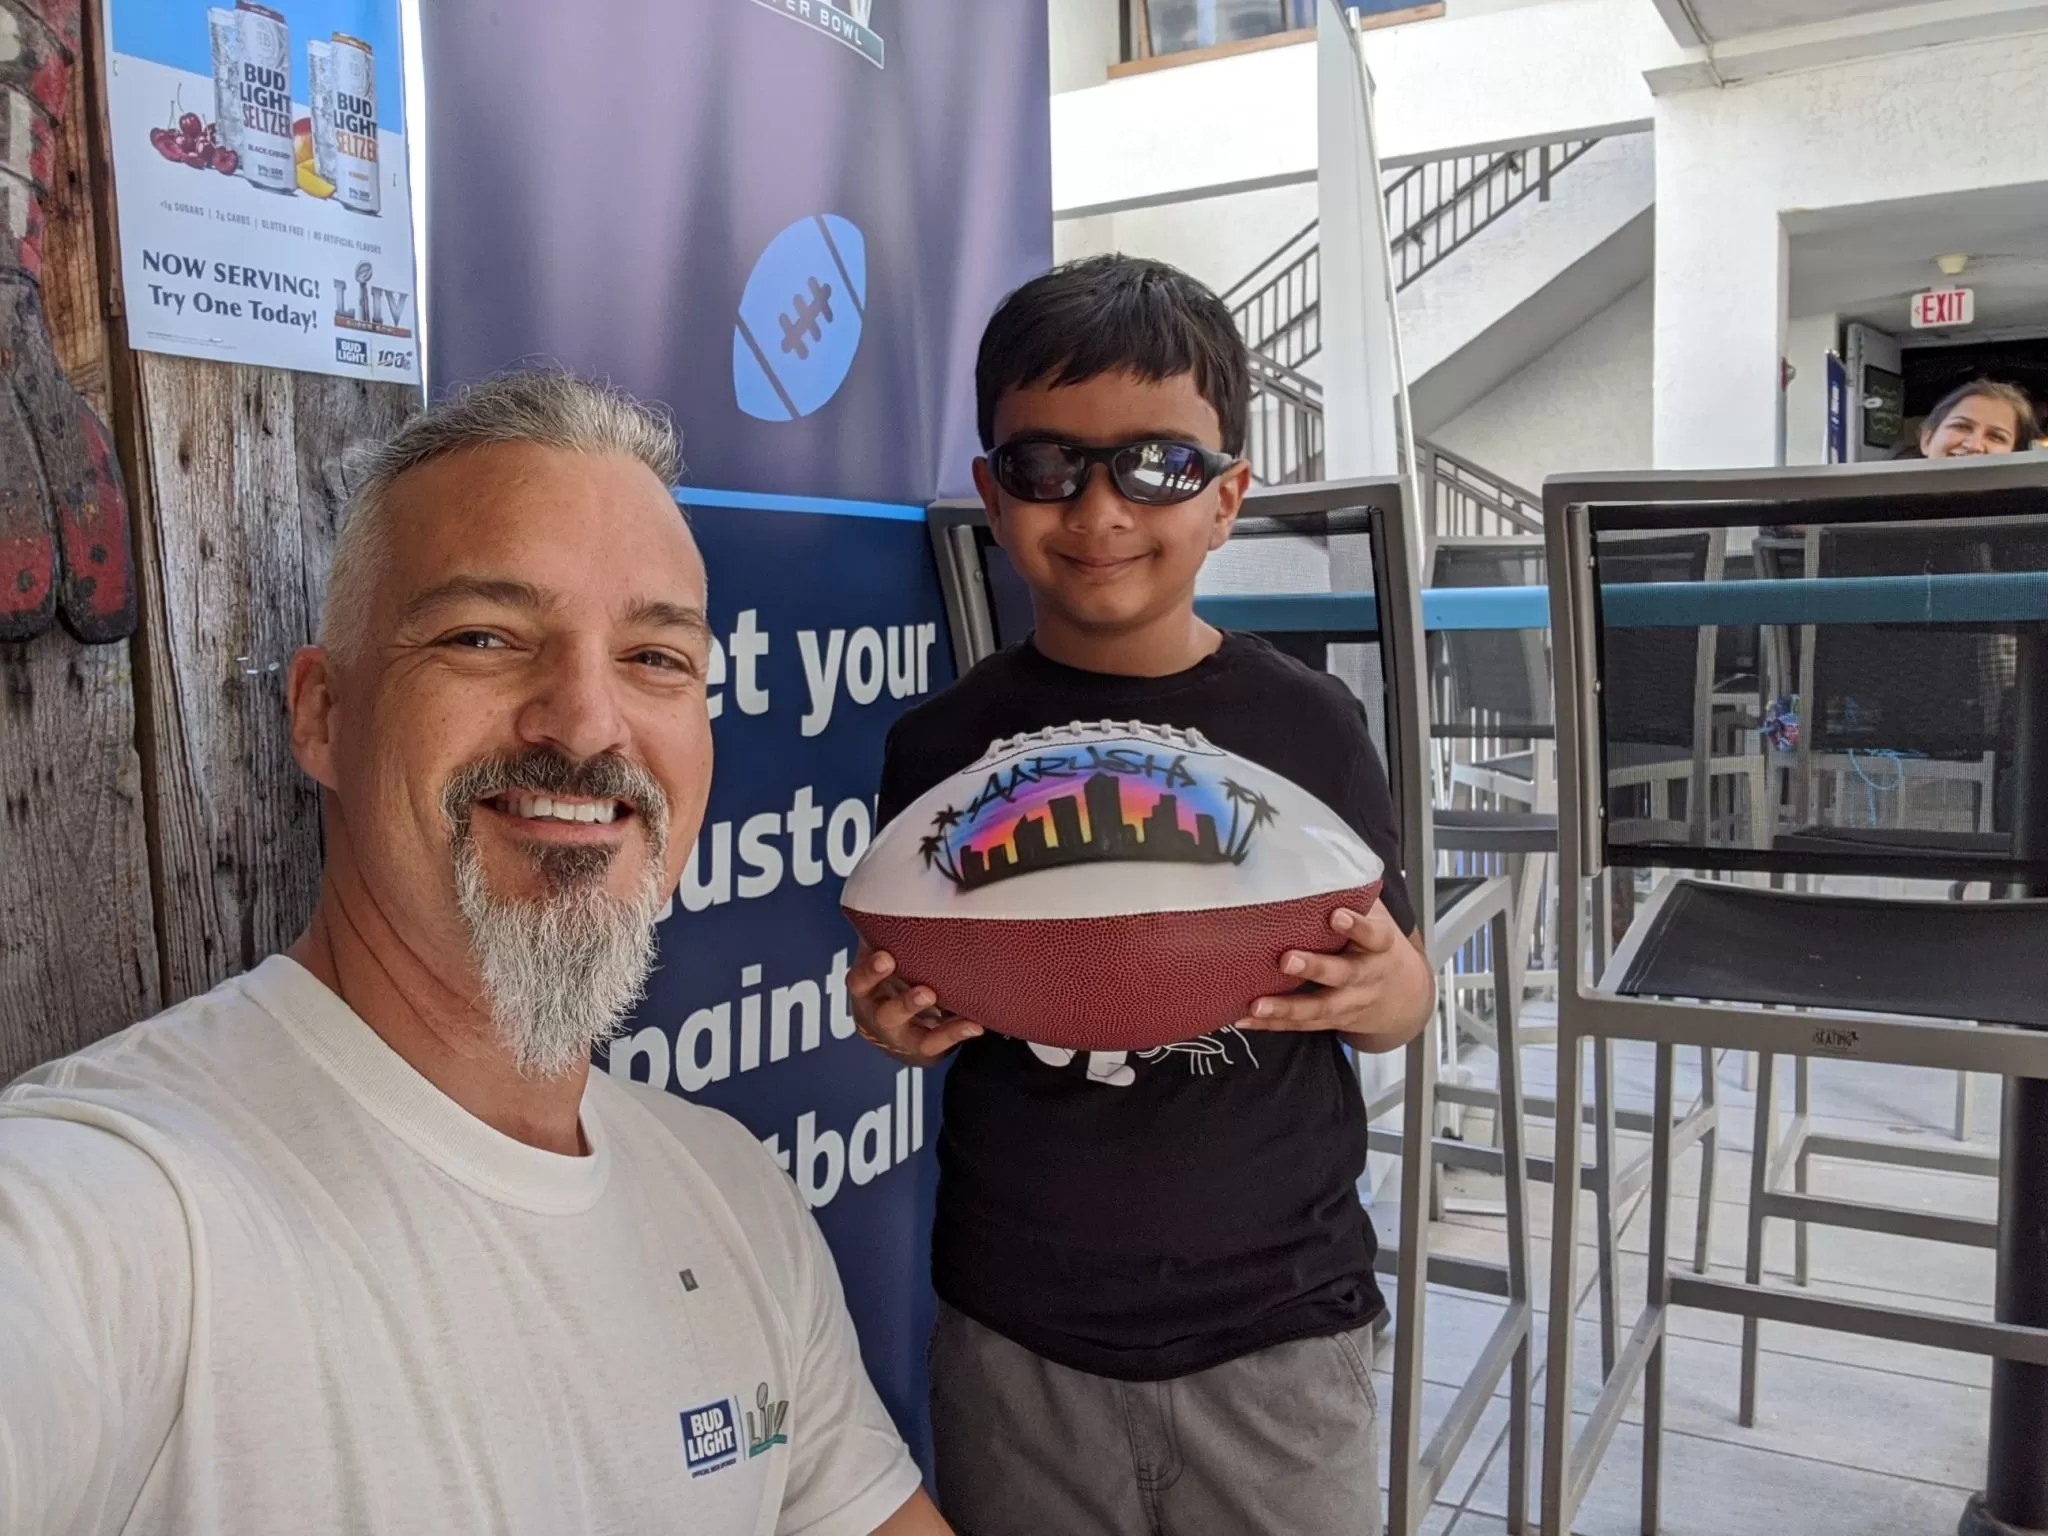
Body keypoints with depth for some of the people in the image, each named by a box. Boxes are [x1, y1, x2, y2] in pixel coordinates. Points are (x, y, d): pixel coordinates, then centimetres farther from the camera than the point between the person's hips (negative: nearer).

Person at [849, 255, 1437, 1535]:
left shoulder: (1308, 726, -6)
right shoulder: (944, 746, -4)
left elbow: (1401, 996, 3)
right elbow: (911, 1000, 7)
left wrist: (1380, 987, -18)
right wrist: (900, 1023, -15)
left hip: (1278, 1327, 0)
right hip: (1014, 1335, 1)